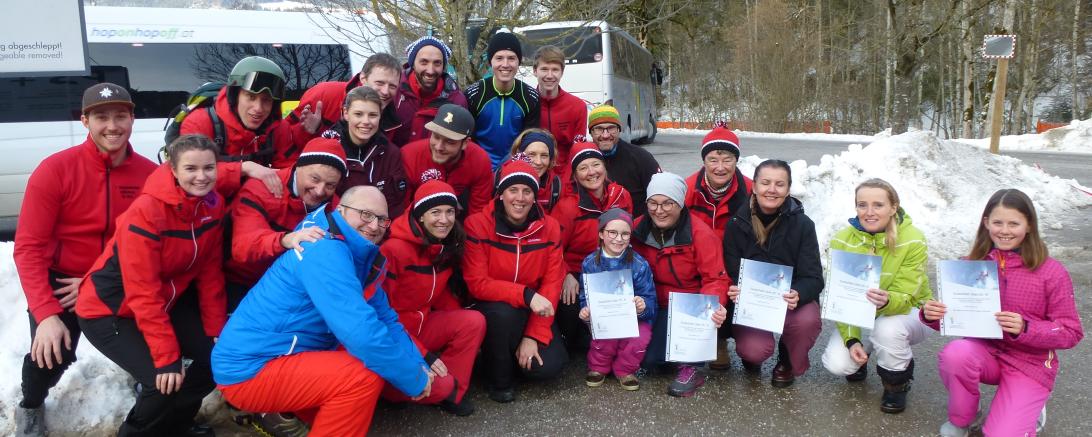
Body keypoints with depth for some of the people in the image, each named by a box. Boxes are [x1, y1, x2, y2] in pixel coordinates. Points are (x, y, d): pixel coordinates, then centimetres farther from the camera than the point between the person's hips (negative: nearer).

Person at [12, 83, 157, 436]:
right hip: (59, 279, -2)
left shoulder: (150, 174, -12)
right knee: (52, 353, -19)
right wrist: (46, 313, -28)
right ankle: (30, 407, 18)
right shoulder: (55, 169, -18)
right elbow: (28, 248, -18)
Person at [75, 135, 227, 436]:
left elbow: (210, 273, -2)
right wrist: (166, 357, -28)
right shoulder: (146, 212, -28)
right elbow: (143, 293, -28)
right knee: (165, 383, -20)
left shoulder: (213, 205, -9)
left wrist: (217, 331, -5)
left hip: (163, 304, 7)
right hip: (109, 309, -7)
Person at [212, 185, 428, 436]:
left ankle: (285, 412, 14)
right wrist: (415, 380, -20)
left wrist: (418, 365, -3)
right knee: (366, 376, -23)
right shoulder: (325, 252, -24)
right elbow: (362, 333, -31)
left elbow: (384, 317, 10)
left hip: (285, 358, 10)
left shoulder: (361, 256, 6)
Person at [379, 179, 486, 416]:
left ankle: (451, 391, -4)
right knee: (439, 385, -31)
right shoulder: (394, 250, -21)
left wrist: (464, 341, -3)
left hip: (421, 327, 7)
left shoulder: (447, 248, 2)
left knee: (474, 321, -16)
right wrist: (421, 354, -23)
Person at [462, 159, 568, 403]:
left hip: (532, 312, 2)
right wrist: (526, 295, -33)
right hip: (491, 308, -2)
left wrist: (534, 335, -15)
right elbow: (477, 284, -20)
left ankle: (526, 348, 17)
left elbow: (552, 284, -7)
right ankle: (499, 378, -7)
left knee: (549, 366, -19)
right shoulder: (477, 225, -16)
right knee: (502, 313, -36)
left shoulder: (549, 228, -7)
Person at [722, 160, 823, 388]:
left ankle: (788, 363, 3)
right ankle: (753, 355, 14)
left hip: (791, 299, 1)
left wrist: (798, 295, -34)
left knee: (808, 320, -33)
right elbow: (731, 274, -5)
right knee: (754, 351, -28)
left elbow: (813, 277, -10)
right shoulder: (737, 224, -6)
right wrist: (735, 291, -30)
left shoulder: (802, 224, -6)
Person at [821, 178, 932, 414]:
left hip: (906, 311, -2)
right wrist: (852, 340, -27)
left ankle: (897, 383, -4)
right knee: (836, 363, -23)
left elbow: (905, 298, -27)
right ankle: (859, 360, 17)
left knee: (888, 329, -37)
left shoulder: (912, 241, -23)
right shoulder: (842, 240, -16)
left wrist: (886, 302, -51)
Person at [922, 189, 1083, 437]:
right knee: (954, 353, -33)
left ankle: (1029, 409, 19)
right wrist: (933, 316, -20)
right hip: (985, 353, 2)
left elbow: (1071, 333, -8)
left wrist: (1025, 329, -26)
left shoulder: (1052, 272, -9)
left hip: (1030, 363, -2)